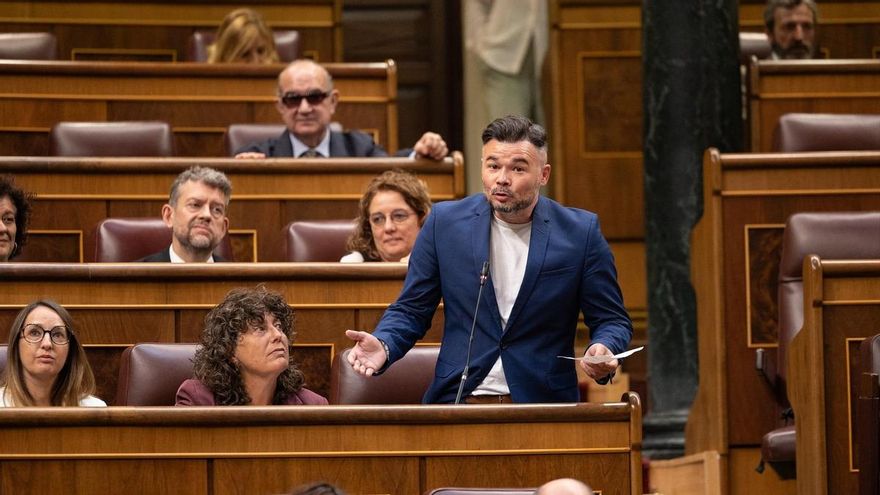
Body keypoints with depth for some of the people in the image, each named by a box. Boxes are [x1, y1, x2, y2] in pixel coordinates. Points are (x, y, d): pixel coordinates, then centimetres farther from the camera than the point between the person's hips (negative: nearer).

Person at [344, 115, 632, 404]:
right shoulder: (444, 223, 8)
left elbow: (613, 322, 10)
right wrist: (382, 345, -9)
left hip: (543, 405, 1)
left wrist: (603, 350, -13)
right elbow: (410, 311, 13)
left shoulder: (581, 233, 4)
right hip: (458, 403, -1)